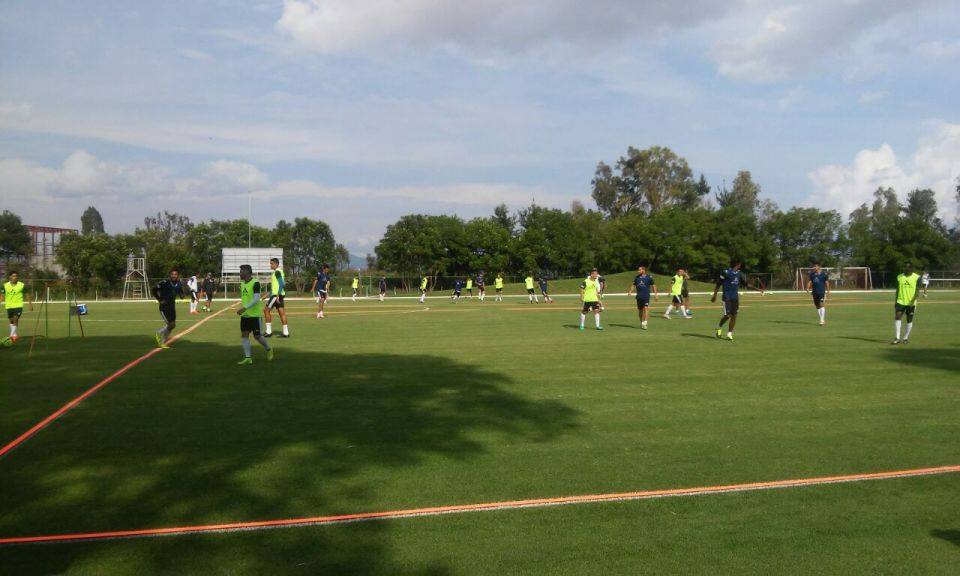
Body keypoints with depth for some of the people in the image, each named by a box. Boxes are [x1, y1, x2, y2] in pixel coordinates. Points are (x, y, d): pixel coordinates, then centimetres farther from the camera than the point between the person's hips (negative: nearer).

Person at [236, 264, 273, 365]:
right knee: (244, 335, -1)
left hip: (255, 314, -7)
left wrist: (244, 308, -31)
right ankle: (248, 358, 3)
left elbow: (256, 299, -23)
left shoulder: (255, 283, -15)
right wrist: (242, 309, 19)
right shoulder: (242, 283, 10)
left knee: (257, 336, -2)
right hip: (245, 314, 7)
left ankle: (268, 350, 24)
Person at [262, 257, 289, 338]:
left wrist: (277, 295, -26)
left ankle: (269, 332, -2)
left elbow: (281, 284, -21)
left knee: (266, 310, -3)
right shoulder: (278, 272, 18)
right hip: (278, 294, 10)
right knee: (281, 312, 7)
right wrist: (269, 293, 28)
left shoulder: (277, 272, -12)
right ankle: (285, 332, 5)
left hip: (276, 295, -10)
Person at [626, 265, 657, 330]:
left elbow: (653, 285, 5)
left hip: (646, 296, -4)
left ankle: (644, 323, -18)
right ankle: (641, 323, 23)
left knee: (646, 308, -16)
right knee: (640, 310, 9)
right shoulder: (636, 277, 8)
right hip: (639, 296, 4)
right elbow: (633, 285, 15)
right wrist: (630, 291, 0)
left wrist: (655, 293, 1)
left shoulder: (649, 277, -2)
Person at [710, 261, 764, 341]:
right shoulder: (726, 272, -9)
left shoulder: (739, 274, 8)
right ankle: (719, 328, 17)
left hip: (735, 298, 5)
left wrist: (757, 289, 5)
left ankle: (729, 333, 11)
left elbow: (747, 284, 12)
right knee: (728, 315, -9)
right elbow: (718, 284, -4)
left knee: (734, 316, 1)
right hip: (727, 297, -5)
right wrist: (714, 295, -3)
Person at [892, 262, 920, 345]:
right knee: (897, 317, -12)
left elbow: (917, 291, -7)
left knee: (909, 320, 5)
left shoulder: (917, 277, -4)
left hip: (911, 303, -2)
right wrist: (896, 301, 11)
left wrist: (913, 301, -19)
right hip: (900, 301, 2)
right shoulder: (899, 277, 6)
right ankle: (897, 338, -11)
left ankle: (906, 338, 17)